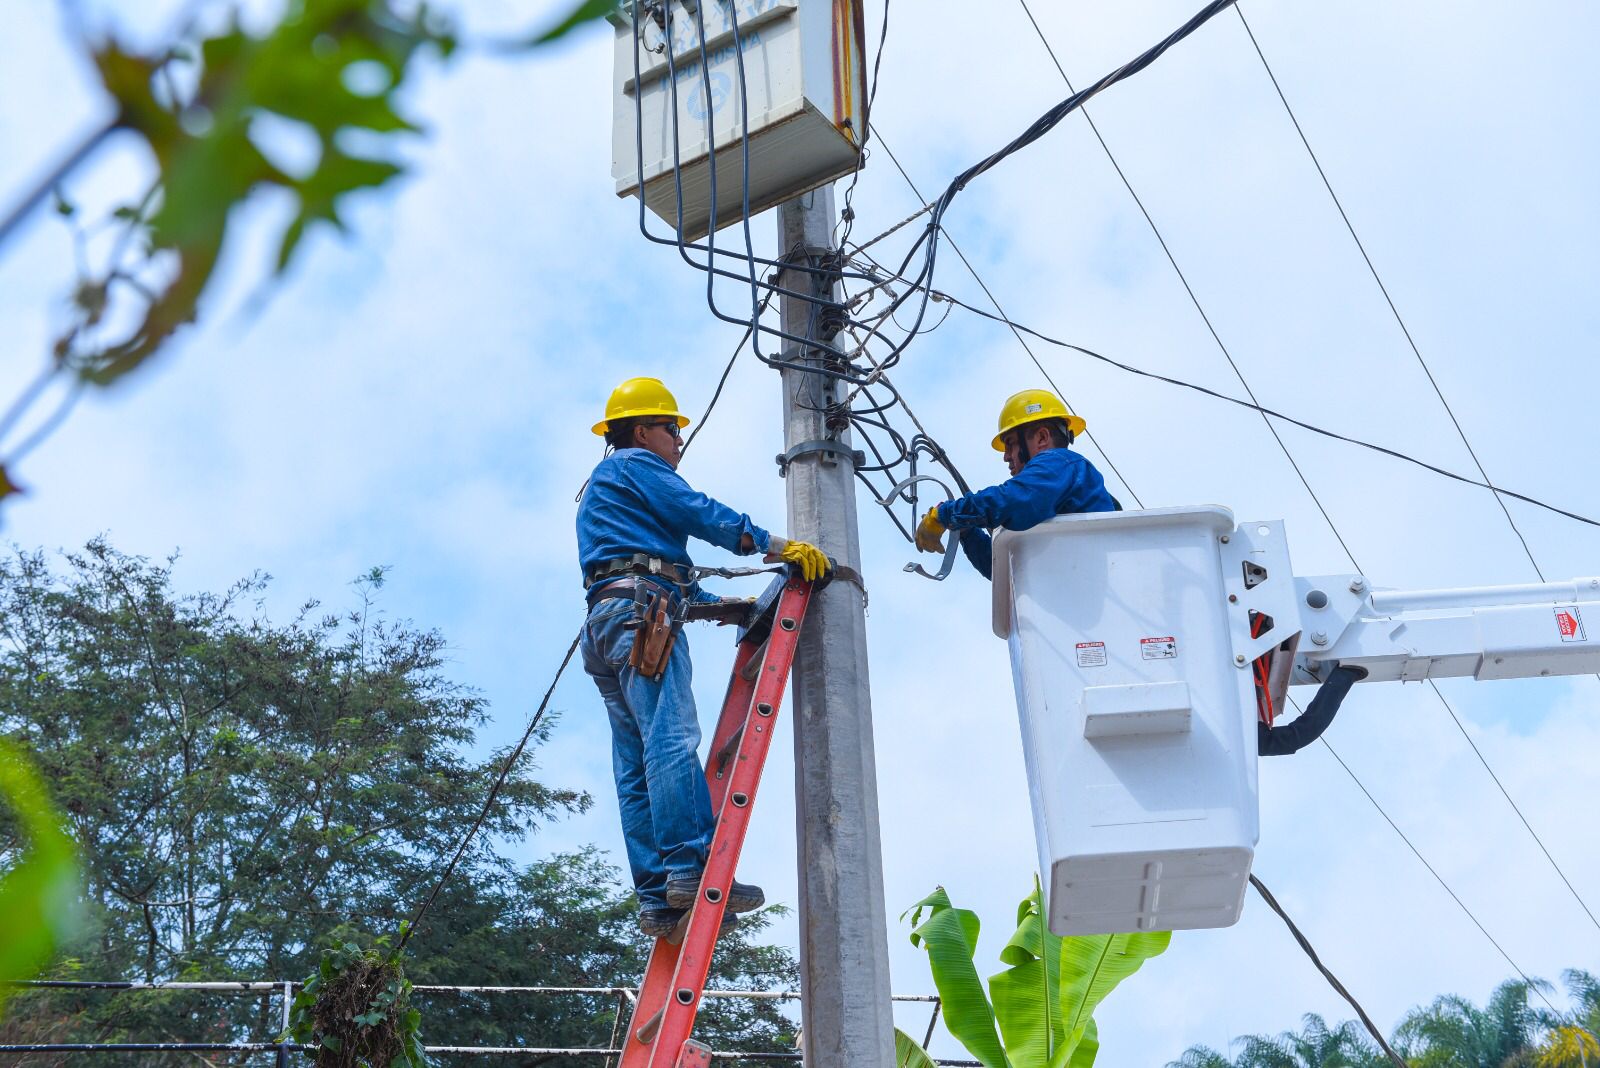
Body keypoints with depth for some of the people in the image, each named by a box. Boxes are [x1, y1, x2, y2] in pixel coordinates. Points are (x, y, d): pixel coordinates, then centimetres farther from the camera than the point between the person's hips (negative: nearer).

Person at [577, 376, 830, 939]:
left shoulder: (599, 491, 37)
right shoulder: (637, 465, 8)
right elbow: (701, 514, -6)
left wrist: (725, 605, 35)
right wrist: (777, 546, -8)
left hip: (605, 623, 10)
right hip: (640, 611, -10)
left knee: (637, 767, -2)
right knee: (672, 740, -22)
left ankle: (658, 899, -9)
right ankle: (692, 870, -33)